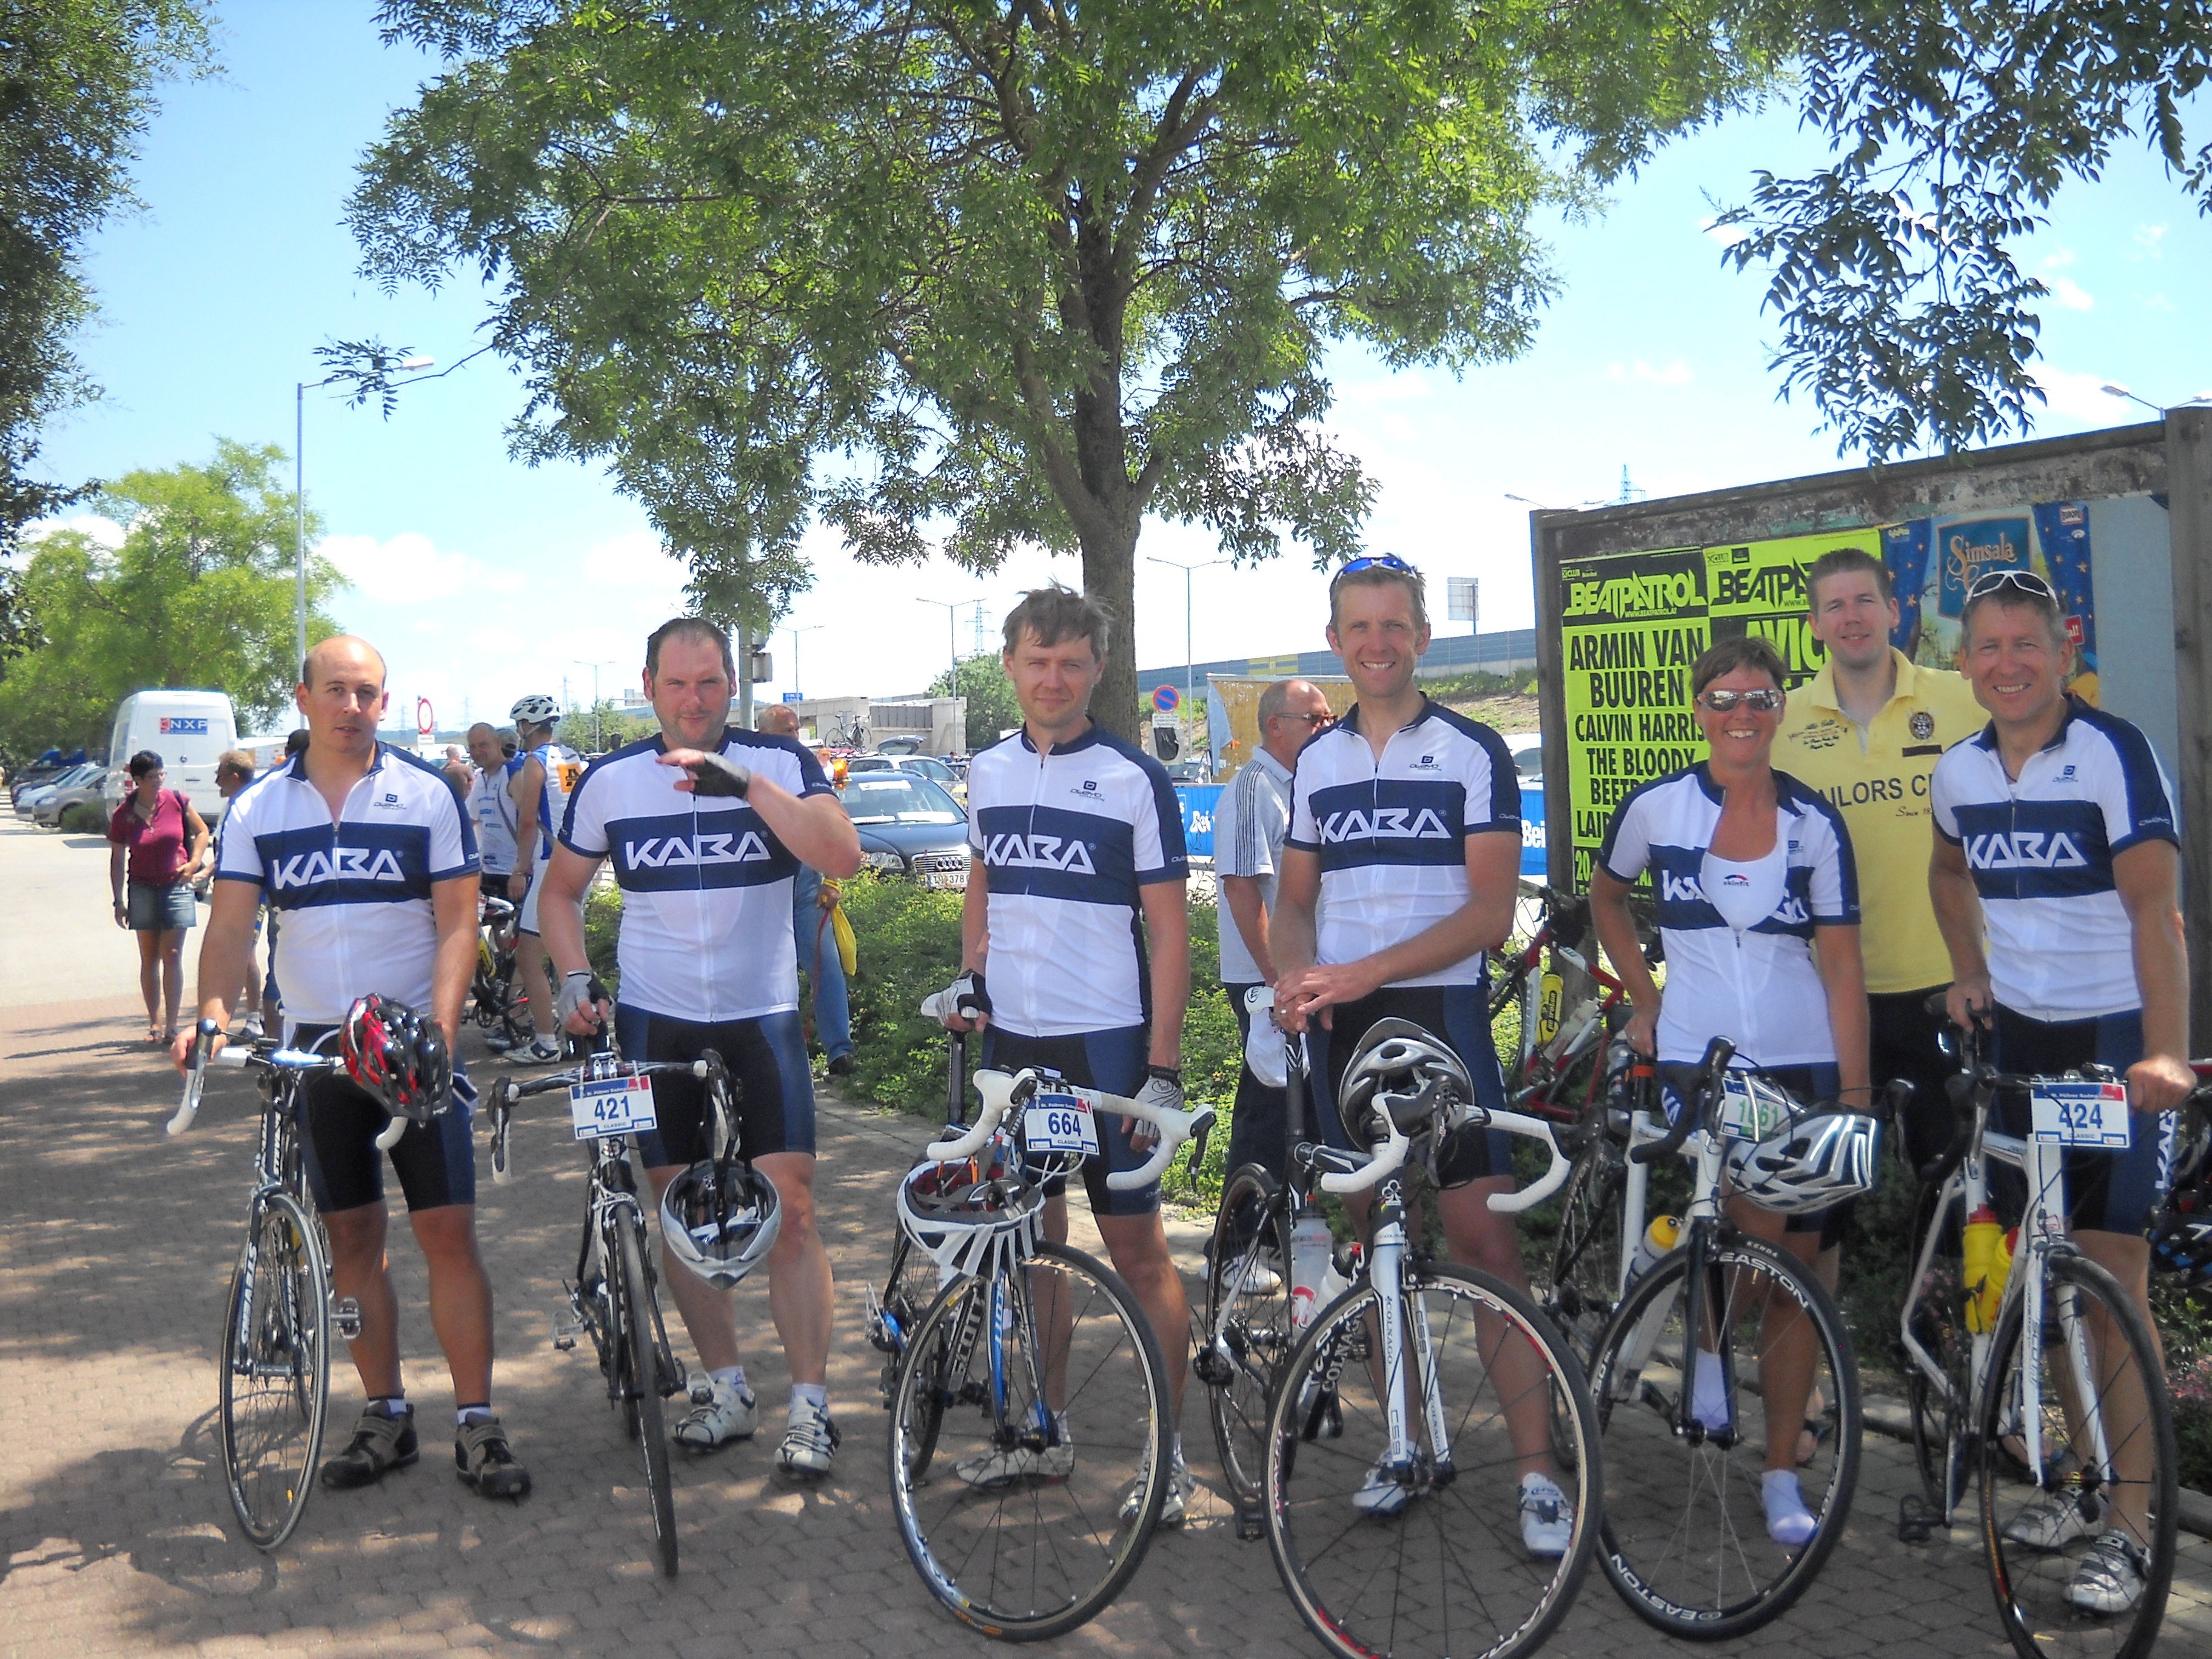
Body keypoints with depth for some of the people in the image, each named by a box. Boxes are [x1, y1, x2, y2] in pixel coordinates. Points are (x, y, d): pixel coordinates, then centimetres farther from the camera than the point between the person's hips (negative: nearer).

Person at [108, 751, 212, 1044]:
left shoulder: (177, 801, -3)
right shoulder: (123, 815, -3)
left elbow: (201, 832, 10)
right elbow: (117, 860, 4)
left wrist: (194, 862, -6)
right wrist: (118, 901, 2)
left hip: (176, 887, -1)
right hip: (142, 890, 1)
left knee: (172, 956, -6)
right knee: (149, 960, 6)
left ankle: (171, 1025, -4)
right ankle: (155, 1022, 12)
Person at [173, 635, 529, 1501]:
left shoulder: (426, 793, -1)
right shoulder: (259, 805, 6)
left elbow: (457, 922, -5)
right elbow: (232, 923, 1)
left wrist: (440, 1029, -18)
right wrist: (212, 1012, -18)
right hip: (314, 1045, 3)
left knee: (448, 1232, -5)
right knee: (353, 1237, 9)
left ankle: (476, 1422, 3)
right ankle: (386, 1416, 20)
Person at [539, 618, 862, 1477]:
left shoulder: (779, 763, -4)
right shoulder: (610, 780, 2)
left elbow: (842, 856, -20)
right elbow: (561, 889, 15)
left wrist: (744, 782, -28)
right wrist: (573, 978, -1)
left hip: (762, 1019, -2)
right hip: (655, 1022, 2)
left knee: (790, 1212, -8)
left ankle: (809, 1405, 3)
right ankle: (725, 1387, 23)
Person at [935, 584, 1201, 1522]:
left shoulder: (1134, 778, -8)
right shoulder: (987, 772, 8)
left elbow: (1169, 928, -8)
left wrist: (1163, 1068, -13)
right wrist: (967, 980, 6)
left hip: (1105, 1045, -5)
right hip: (1011, 1039, 6)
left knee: (1136, 1248, -1)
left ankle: (1169, 1450, 11)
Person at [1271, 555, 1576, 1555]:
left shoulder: (1473, 752, -2)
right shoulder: (1317, 760, 12)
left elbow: (1491, 909, -9)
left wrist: (1365, 972, -19)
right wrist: (1295, 975, -6)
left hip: (1439, 1012, -4)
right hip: (1339, 1024, 4)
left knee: (1481, 1236, -9)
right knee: (1378, 1237, 10)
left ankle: (1537, 1468, -2)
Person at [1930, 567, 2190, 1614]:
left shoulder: (2114, 753, -14)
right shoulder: (1960, 770, 3)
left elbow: (2154, 906, -22)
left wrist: (2165, 1052, -31)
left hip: (2116, 1035, -5)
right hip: (2019, 1033, 6)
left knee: (2113, 1278, -6)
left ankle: (2127, 1525, 2)